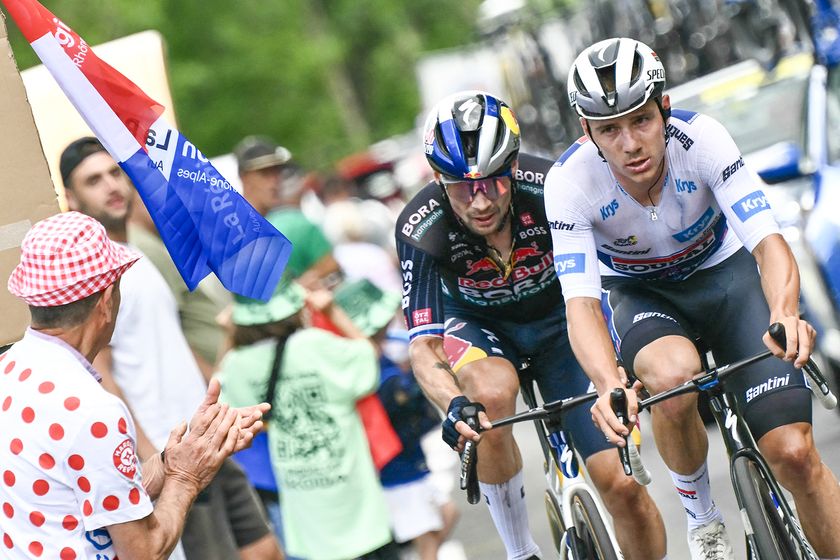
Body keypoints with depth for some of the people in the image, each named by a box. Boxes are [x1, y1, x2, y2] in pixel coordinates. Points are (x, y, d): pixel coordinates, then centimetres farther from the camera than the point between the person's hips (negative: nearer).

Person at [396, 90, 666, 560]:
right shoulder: (422, 230, -29)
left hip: (559, 316, 1)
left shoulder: (550, 189, -30)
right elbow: (423, 346, -31)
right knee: (493, 392, -37)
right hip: (478, 325, 0)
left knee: (621, 482, -13)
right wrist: (454, 405, -52)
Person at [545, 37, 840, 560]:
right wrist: (610, 385, -54)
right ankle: (700, 515, -9)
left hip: (724, 276, 0)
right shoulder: (569, 182, -28)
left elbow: (768, 242, -34)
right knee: (673, 374, -36)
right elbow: (581, 302, -34)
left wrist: (785, 314, -56)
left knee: (793, 453, -17)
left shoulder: (700, 138, -29)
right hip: (641, 295, 0)